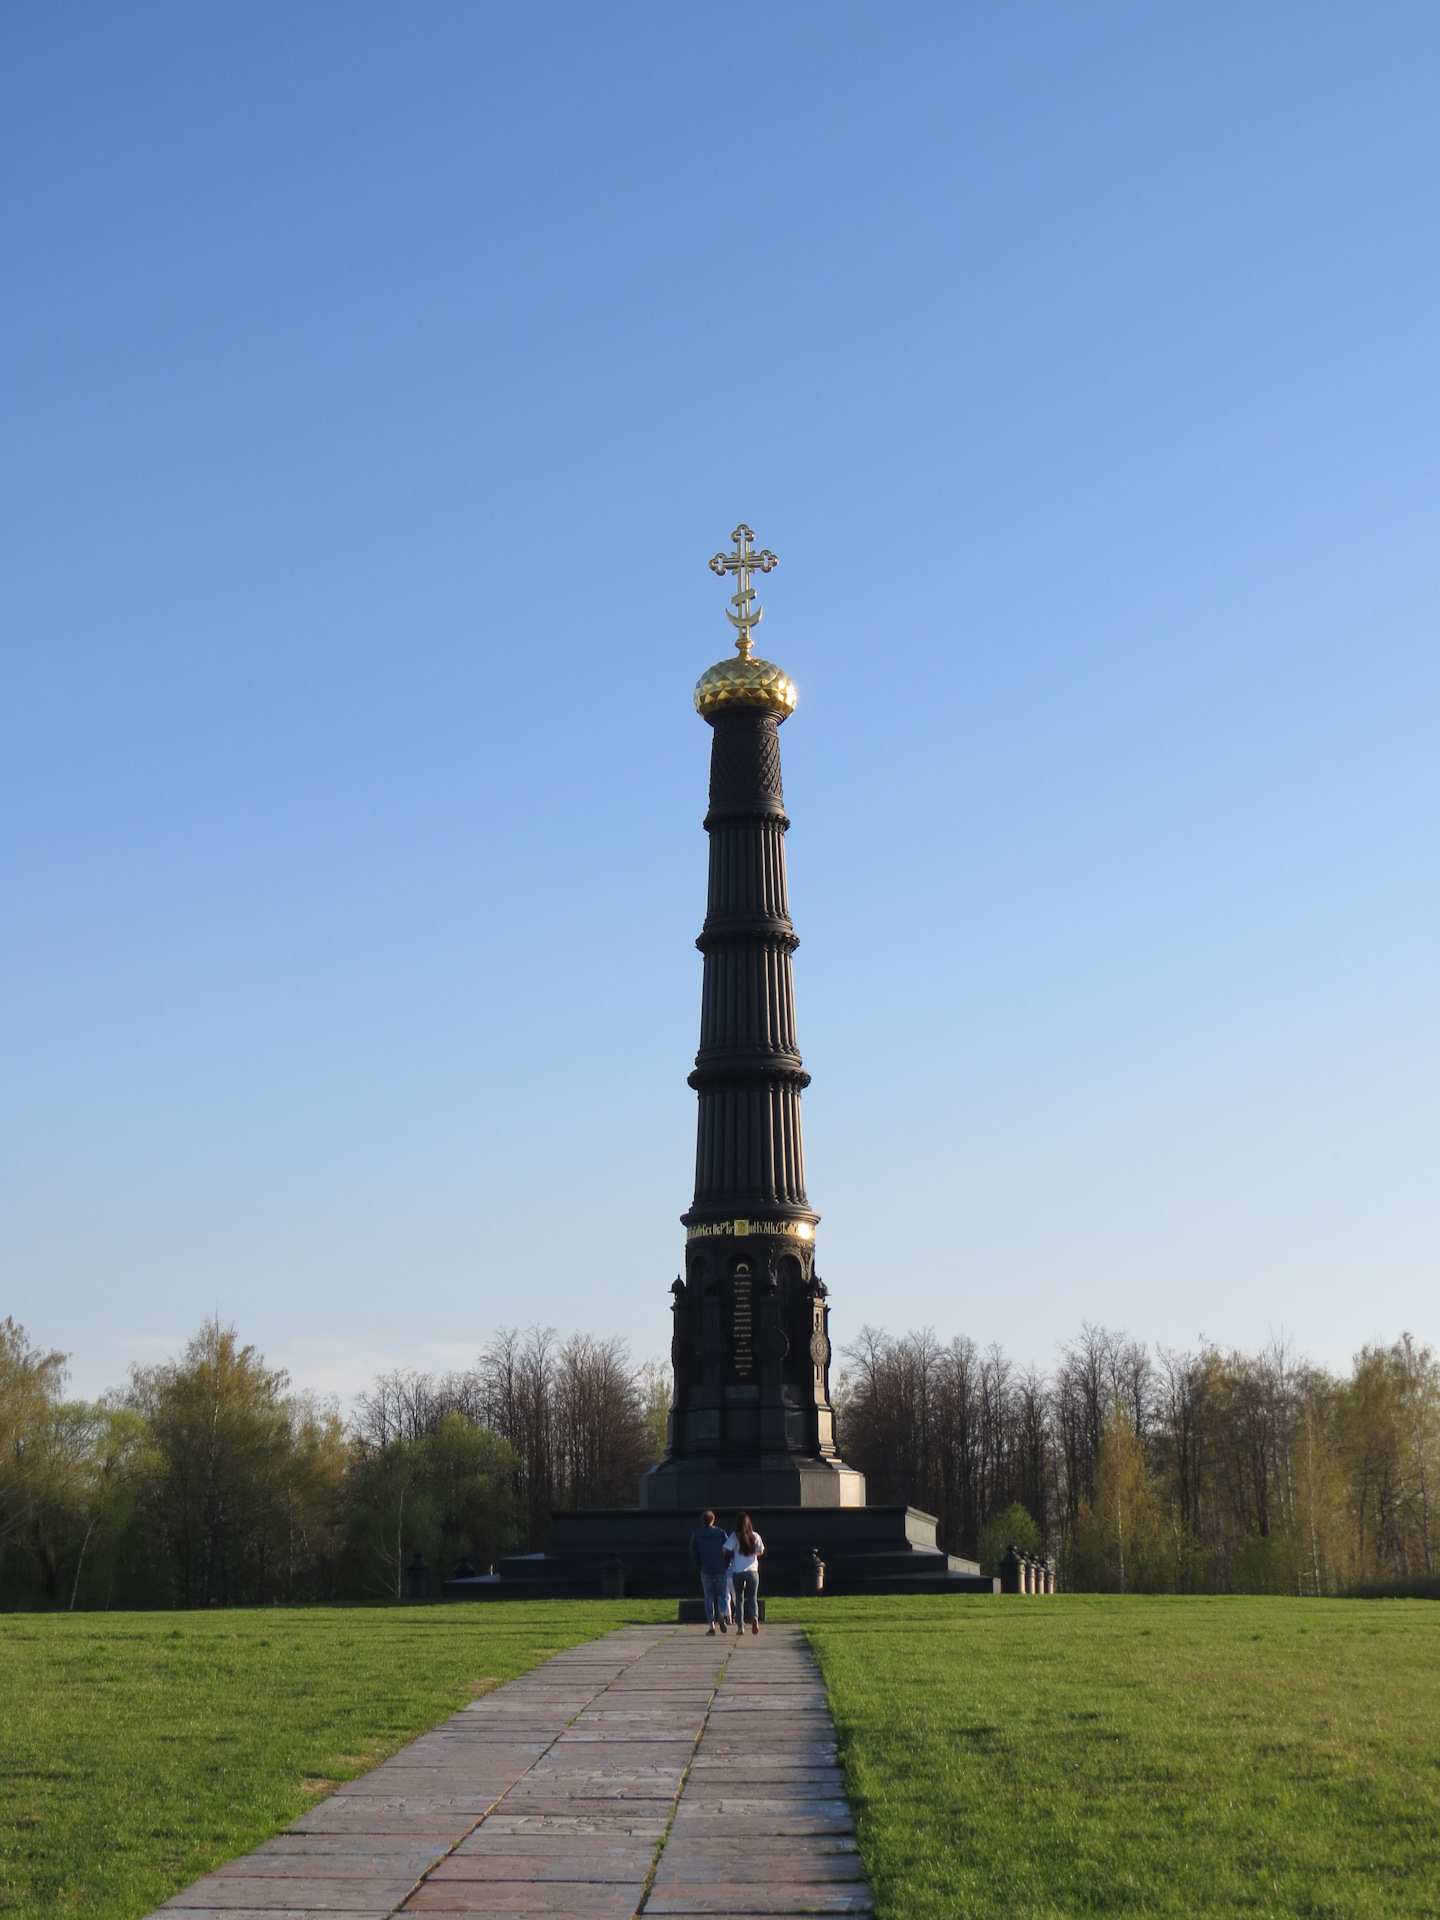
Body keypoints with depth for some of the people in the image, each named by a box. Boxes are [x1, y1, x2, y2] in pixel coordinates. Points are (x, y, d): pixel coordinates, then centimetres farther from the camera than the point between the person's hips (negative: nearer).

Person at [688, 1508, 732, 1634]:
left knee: (709, 1597, 9)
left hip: (705, 1570, 0)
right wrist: (726, 1565, 10)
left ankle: (711, 1624, -1)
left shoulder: (696, 1535, 3)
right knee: (722, 1595, 10)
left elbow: (693, 1553, 2)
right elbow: (728, 1550, -2)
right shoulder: (721, 1532, 1)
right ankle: (722, 1614, -19)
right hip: (721, 1570, 0)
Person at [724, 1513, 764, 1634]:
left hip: (737, 1572, 0)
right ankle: (754, 1616, -26)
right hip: (752, 1571, 1)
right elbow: (761, 1552, 6)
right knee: (752, 1598, 3)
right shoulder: (755, 1536, 0)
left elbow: (725, 1550, -13)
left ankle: (740, 1626, 9)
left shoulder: (734, 1536, -5)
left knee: (739, 1599, 11)